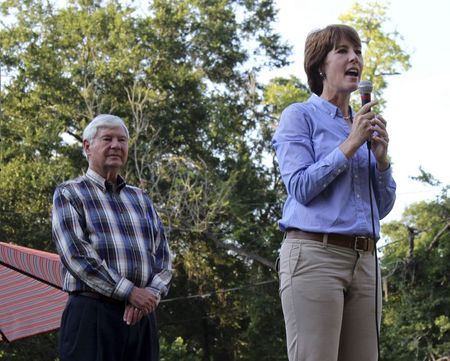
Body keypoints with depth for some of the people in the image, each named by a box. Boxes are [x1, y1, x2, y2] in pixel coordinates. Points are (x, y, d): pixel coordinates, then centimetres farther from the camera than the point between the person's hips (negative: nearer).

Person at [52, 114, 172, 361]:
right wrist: (130, 292, -15)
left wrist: (151, 293, -8)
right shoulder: (69, 194, 5)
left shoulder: (141, 199, 21)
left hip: (141, 315, 5)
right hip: (92, 314, -5)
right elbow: (76, 255, -9)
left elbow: (163, 254, 14)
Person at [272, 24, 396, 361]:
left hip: (365, 260, 6)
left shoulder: (365, 123, 20)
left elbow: (383, 207, 18)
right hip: (315, 254, -6)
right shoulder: (300, 116, 3)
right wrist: (350, 145, -9)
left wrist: (381, 156, 2)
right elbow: (301, 188, -9)